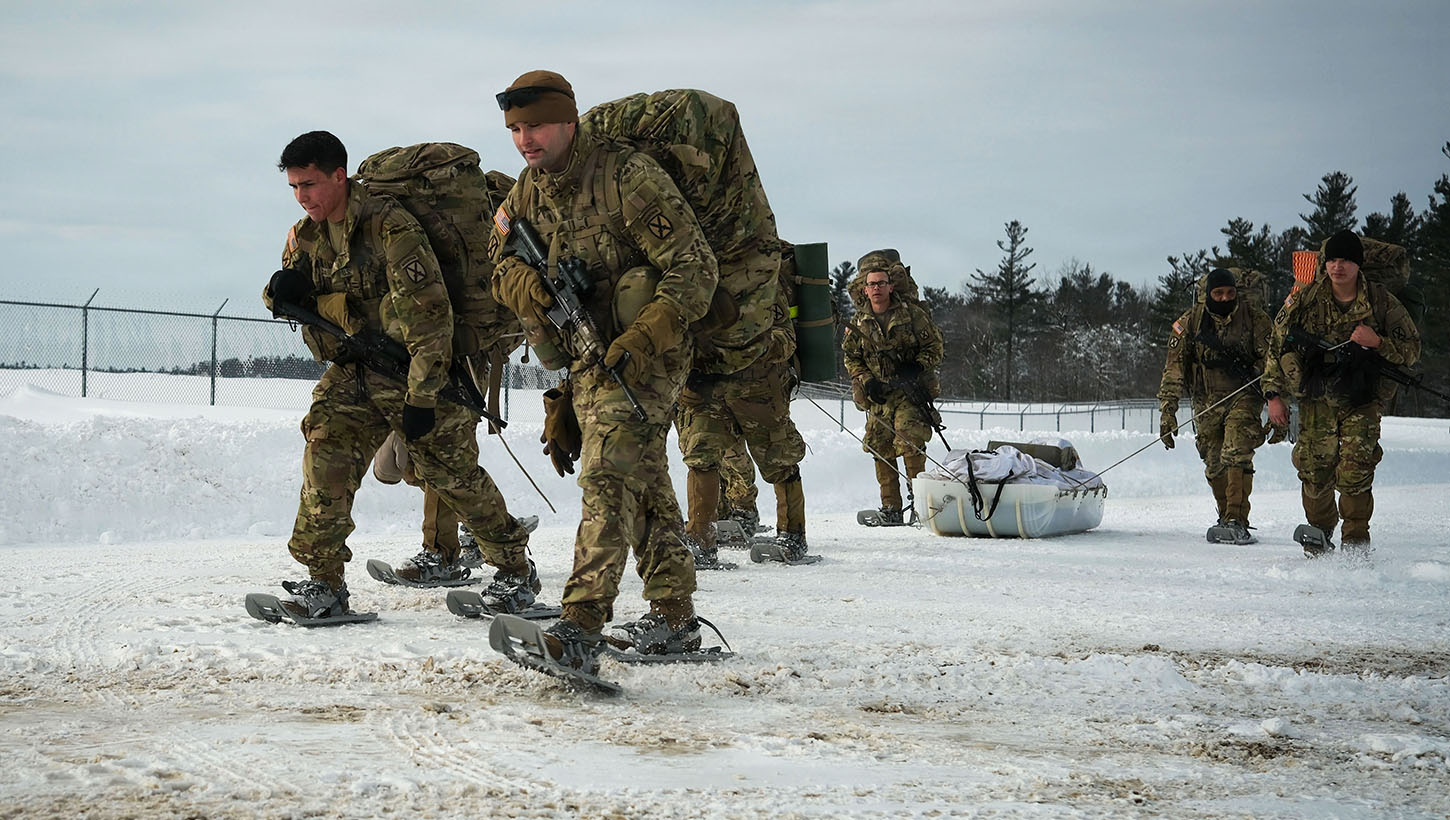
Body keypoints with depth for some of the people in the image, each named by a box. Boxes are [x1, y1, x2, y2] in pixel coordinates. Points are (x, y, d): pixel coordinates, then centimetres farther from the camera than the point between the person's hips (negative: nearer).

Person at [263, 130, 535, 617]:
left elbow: (428, 316, -23)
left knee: (453, 473, -1)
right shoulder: (305, 236, 4)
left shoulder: (390, 228, -21)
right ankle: (323, 581, -10)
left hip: (411, 370, -6)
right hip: (352, 375, 6)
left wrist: (421, 396, -24)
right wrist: (284, 290, -11)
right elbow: (289, 300, 16)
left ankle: (516, 570, 16)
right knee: (326, 450, -14)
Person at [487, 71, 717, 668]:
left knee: (608, 477, -23)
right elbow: (501, 264, 12)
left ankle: (581, 629, -33)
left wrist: (642, 338, -28)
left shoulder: (628, 176, -17)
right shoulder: (527, 192, 7)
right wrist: (525, 284, -14)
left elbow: (694, 268, -18)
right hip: (582, 360, 9)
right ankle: (674, 620, 28)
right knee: (645, 485, 17)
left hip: (640, 356, -9)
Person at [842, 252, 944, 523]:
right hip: (878, 395, 3)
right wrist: (866, 380, -5)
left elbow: (934, 345, 3)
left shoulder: (912, 314, -2)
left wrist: (916, 367, -13)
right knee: (881, 450, 2)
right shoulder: (858, 323, 6)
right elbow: (851, 358, 12)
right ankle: (891, 508, 9)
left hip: (911, 391, -3)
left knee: (909, 441, -20)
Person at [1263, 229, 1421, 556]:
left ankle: (1356, 539, -1)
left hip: (1362, 401, -2)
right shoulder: (1305, 300, -1)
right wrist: (1274, 394, 2)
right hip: (1316, 398, 2)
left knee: (1354, 471, -15)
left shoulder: (1381, 303, -4)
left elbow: (1412, 349, 1)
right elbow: (1278, 344, 7)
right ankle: (1320, 529, 23)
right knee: (1314, 470, -1)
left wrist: (1378, 342, -19)